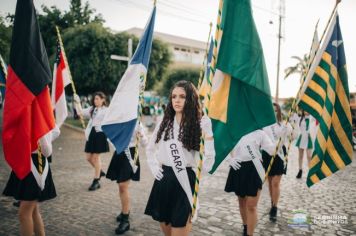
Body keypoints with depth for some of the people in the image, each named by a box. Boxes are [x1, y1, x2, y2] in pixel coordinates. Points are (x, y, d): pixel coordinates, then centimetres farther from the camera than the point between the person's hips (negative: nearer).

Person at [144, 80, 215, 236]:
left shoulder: (200, 123, -6)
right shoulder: (165, 122, 8)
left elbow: (209, 155, -14)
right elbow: (150, 148, 20)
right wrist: (153, 166, 7)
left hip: (185, 179, -5)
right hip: (163, 179, 5)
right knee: (164, 222, 17)